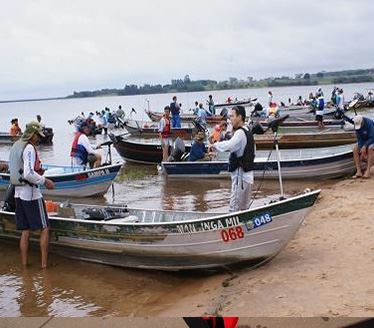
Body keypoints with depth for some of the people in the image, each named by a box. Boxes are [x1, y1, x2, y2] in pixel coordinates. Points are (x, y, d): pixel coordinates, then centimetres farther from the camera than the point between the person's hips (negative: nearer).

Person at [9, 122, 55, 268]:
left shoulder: (15, 147, 12)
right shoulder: (29, 148, -16)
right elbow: (28, 174, -26)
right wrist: (45, 181, -15)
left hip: (18, 193, 8)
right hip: (31, 193, -8)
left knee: (25, 231, 11)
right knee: (44, 228, 2)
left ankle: (24, 264, 14)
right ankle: (44, 263, 3)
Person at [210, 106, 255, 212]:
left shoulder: (240, 133, -17)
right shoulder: (248, 132, 13)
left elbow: (229, 146, -32)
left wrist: (215, 145, -17)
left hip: (240, 174, -9)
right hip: (247, 174, 9)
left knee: (234, 208, -6)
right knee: (244, 208, 16)